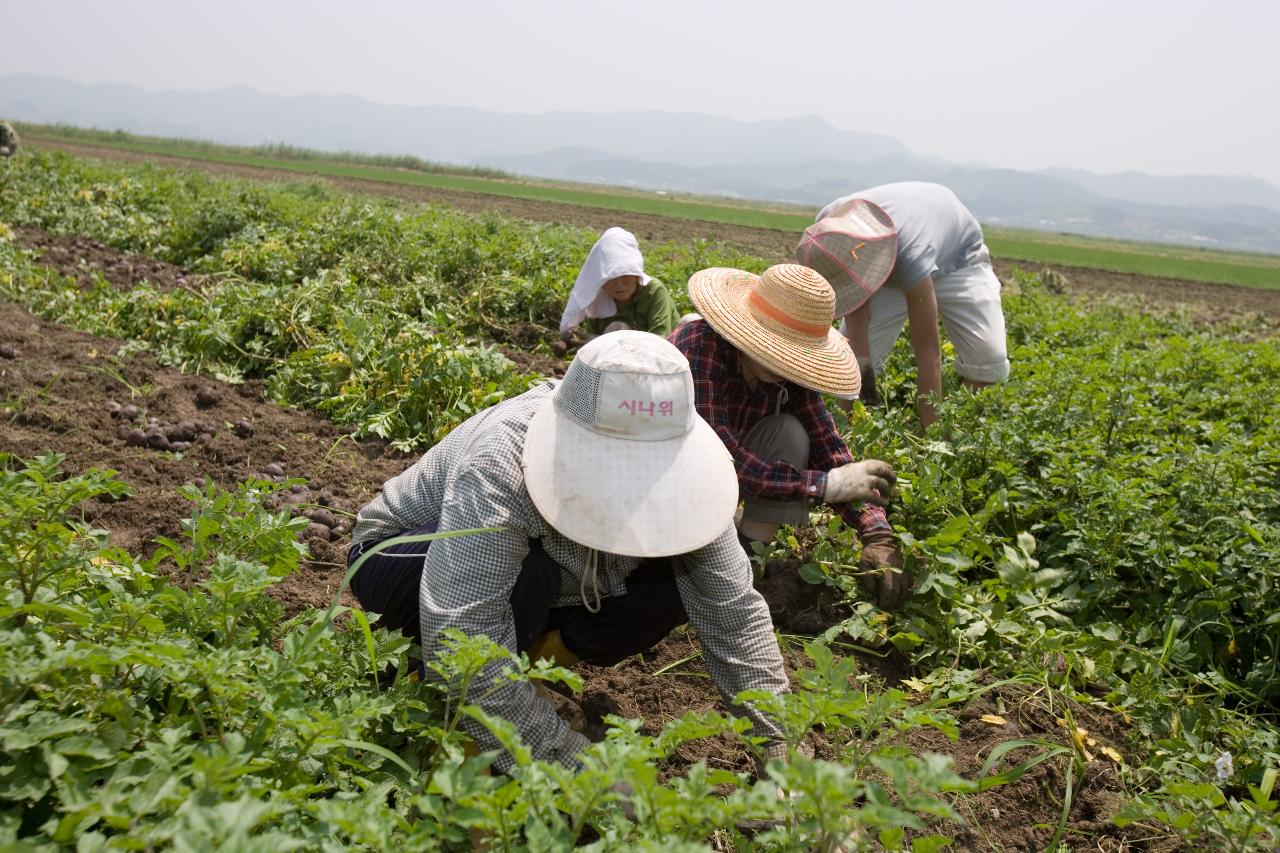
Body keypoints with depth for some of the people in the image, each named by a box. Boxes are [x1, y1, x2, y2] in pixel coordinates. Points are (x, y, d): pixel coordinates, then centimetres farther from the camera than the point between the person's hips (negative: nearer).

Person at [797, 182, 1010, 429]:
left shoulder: (911, 255, -46)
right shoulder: (829, 226, -34)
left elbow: (928, 354, -42)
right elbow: (852, 293, -19)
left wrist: (931, 431, -40)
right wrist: (861, 361, -28)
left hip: (956, 258, -4)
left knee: (989, 360, -22)